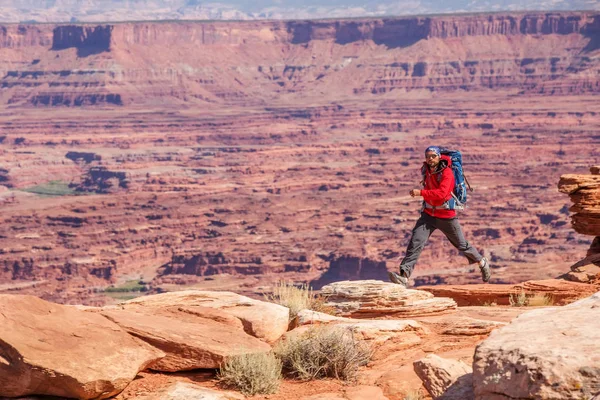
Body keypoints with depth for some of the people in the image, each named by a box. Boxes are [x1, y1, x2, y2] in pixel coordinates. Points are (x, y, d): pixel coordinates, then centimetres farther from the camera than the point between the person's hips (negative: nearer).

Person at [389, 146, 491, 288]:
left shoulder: (447, 172, -19)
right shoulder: (426, 169, 2)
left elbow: (442, 193, -34)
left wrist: (421, 193, -39)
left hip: (446, 216, -5)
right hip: (428, 214, 5)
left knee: (461, 245, 12)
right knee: (415, 243, -14)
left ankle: (482, 262, 39)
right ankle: (404, 276, -23)